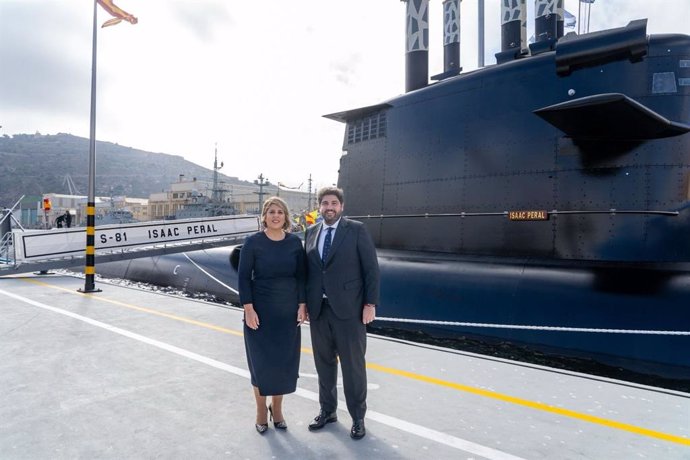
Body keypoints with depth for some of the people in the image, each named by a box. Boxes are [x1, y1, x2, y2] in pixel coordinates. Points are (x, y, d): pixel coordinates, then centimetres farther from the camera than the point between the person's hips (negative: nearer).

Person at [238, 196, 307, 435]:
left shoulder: (295, 242, 0)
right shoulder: (253, 242, -7)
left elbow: (301, 276, 3)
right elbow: (244, 277, -7)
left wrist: (302, 305, -3)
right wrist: (248, 308, -13)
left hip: (288, 311, 3)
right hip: (260, 311, -2)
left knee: (285, 361, 10)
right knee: (261, 361, 8)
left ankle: (277, 408, 32)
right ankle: (261, 411, 28)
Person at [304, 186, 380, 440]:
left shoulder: (357, 229, -4)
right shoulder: (311, 232, 9)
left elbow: (371, 268, -6)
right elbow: (307, 269, 10)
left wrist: (370, 303, -10)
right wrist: (305, 303, 6)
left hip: (348, 309, -4)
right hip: (319, 309, 4)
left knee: (353, 364, 5)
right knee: (324, 362, 15)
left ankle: (357, 417, 23)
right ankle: (327, 410, 34)